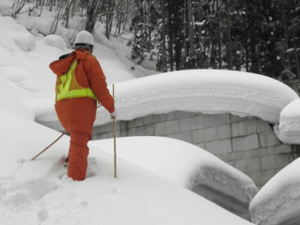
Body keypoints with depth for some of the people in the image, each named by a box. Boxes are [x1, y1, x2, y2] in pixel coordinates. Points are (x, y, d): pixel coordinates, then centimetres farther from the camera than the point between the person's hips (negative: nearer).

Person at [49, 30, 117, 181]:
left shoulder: (64, 63, 27)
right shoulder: (89, 60, 4)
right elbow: (99, 86, -4)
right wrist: (111, 108, 3)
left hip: (62, 108, 7)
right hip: (81, 105, -7)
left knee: (80, 136, 31)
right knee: (79, 143, -15)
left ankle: (72, 158, 14)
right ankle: (76, 177, -28)